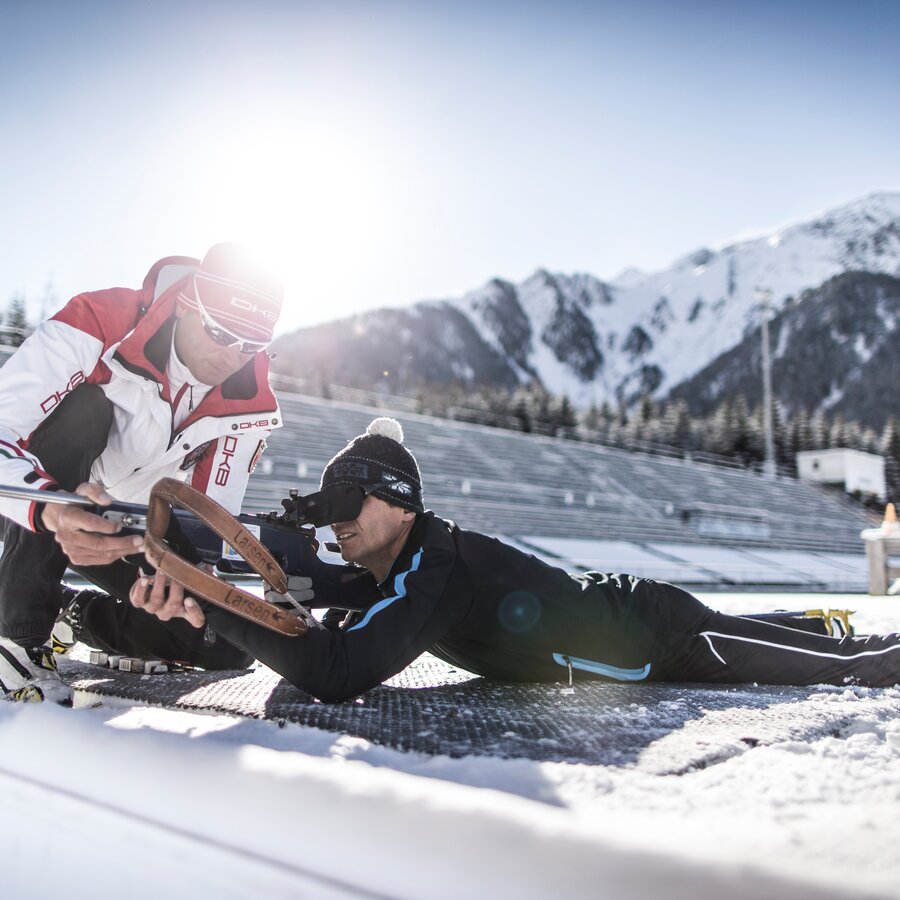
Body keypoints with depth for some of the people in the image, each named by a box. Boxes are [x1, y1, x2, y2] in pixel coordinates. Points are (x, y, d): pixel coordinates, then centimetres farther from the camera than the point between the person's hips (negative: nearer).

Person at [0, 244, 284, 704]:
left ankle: (78, 611, 16)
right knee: (83, 406, -34)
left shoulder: (249, 400, -16)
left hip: (137, 530, 4)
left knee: (227, 646, -10)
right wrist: (53, 511, -56)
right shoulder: (96, 325, -29)